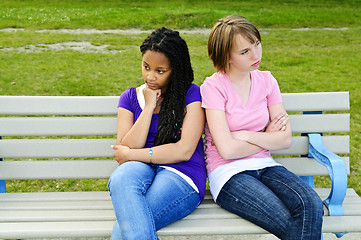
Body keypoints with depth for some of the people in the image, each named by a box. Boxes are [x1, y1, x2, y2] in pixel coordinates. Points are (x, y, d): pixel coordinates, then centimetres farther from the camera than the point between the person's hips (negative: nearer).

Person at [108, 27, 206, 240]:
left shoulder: (191, 94, 5)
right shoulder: (130, 97, 16)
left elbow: (184, 150, -6)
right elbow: (125, 149, 4)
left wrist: (130, 155, -2)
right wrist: (149, 107, -3)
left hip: (182, 176, -3)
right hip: (140, 169, 4)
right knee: (120, 178, -37)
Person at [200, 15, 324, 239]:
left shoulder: (266, 81, 8)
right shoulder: (214, 86, -7)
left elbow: (286, 140, 3)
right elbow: (227, 149, -15)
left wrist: (246, 135, -9)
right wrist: (268, 137, -1)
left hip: (264, 166, 5)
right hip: (228, 173, -4)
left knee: (311, 206, -25)